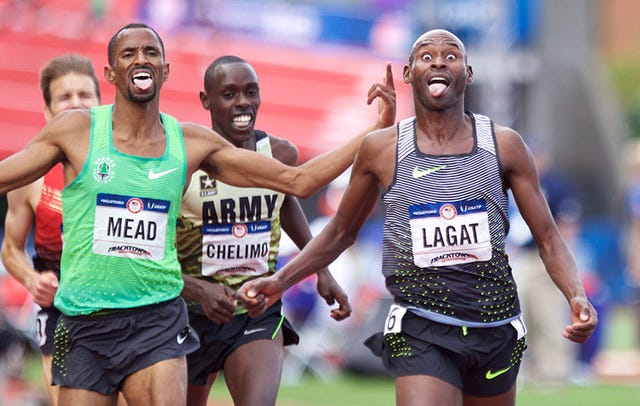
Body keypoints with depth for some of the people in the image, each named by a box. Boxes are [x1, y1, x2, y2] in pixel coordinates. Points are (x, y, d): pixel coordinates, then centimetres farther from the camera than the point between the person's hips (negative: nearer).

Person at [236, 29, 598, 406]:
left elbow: (548, 239, 4)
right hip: (421, 331, -2)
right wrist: (280, 280, 5)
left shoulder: (504, 145, 1)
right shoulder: (381, 149, 1)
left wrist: (576, 294, -14)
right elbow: (341, 233, 15)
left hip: (496, 329, 2)